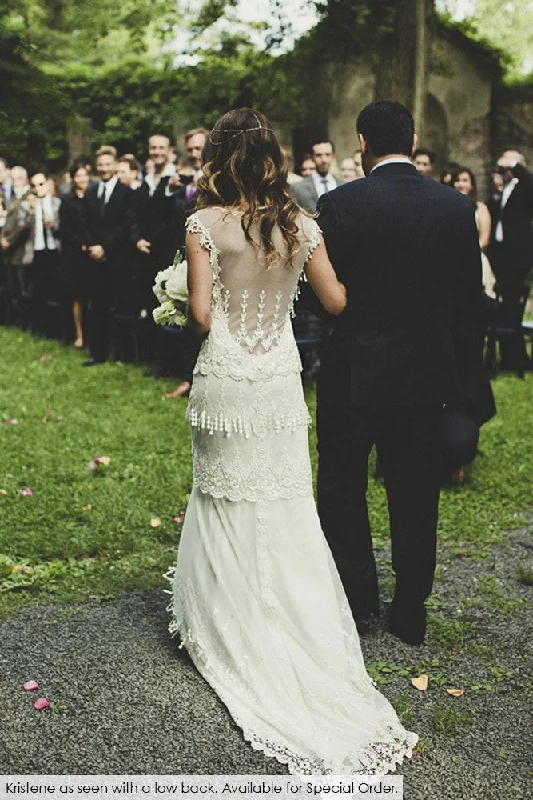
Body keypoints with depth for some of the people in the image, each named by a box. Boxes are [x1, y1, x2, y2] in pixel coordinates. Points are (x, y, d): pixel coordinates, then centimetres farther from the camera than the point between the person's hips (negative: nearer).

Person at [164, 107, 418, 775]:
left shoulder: (206, 223, -7)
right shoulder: (300, 224, 1)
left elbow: (201, 313, -12)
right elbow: (336, 301, 4)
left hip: (225, 380, -2)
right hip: (282, 378, 3)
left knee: (228, 505, 11)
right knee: (288, 510, 12)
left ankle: (231, 630, 21)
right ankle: (300, 627, 19)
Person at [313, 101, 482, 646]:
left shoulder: (341, 203, -13)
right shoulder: (457, 207, -2)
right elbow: (469, 289, 3)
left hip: (353, 370, -3)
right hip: (426, 372, 4)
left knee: (342, 487, 15)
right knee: (415, 494, 12)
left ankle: (356, 595, 23)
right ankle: (410, 612, 22)